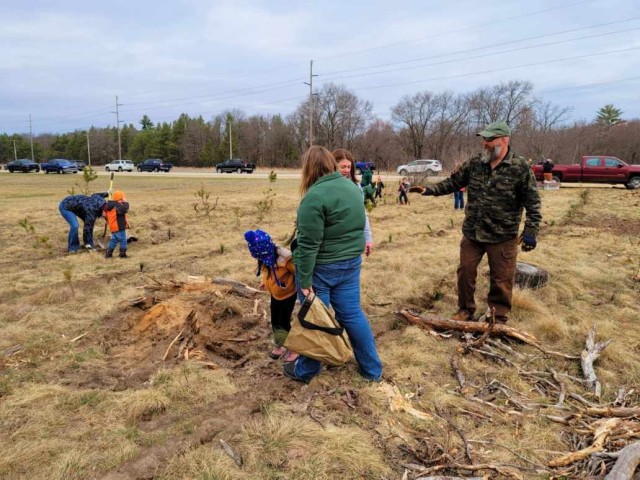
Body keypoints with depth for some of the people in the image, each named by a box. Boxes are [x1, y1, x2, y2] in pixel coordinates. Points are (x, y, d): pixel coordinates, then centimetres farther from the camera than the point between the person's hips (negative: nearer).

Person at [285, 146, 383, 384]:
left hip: (321, 268, -7)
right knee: (352, 314, 16)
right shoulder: (352, 188, 5)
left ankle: (305, 371, 26)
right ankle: (373, 369, 24)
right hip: (351, 263, 7)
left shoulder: (315, 197, -21)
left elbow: (309, 243, -21)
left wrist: (305, 280, -17)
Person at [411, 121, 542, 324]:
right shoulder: (474, 164, 3)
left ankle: (498, 318, 25)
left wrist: (531, 231, -13)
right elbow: (454, 181, 12)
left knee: (501, 280, 6)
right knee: (465, 271, 12)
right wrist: (430, 189, -2)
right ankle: (465, 310, 33)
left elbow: (532, 202, -8)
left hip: (502, 237, -4)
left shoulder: (520, 168, -10)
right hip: (472, 233, 4)